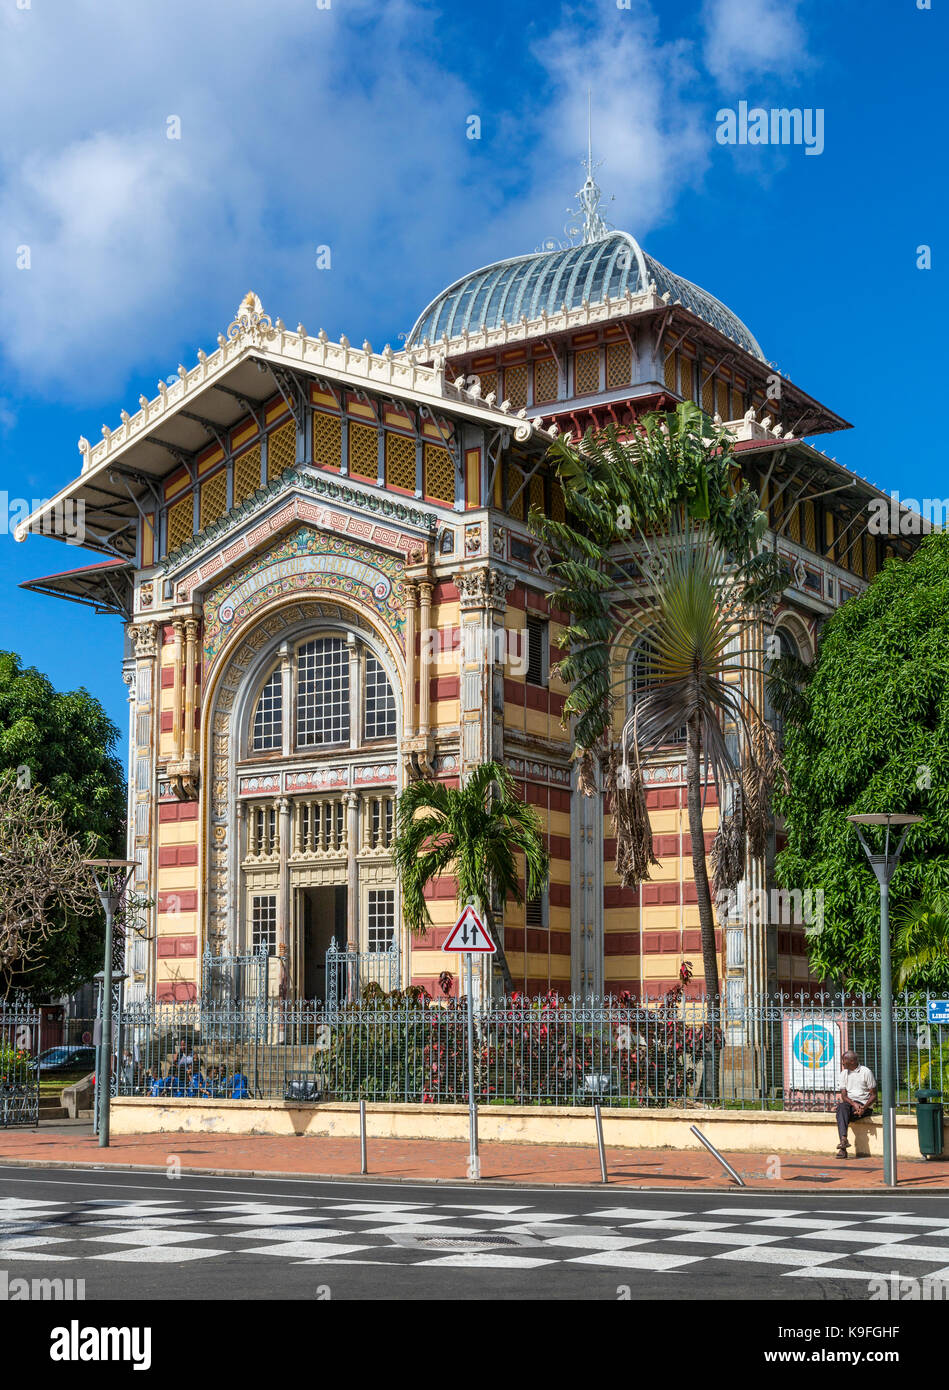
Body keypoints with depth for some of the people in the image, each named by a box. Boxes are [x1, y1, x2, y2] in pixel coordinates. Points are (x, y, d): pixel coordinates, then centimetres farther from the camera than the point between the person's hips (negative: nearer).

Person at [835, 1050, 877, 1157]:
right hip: (849, 1103, 4)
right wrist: (854, 1104, -16)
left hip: (864, 1105, -4)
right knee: (841, 1107, -33)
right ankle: (843, 1139, -46)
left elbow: (873, 1095, -2)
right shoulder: (844, 1073, 14)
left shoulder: (866, 1072, -1)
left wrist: (864, 1108, -19)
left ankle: (843, 1141, -33)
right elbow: (843, 1095, 5)